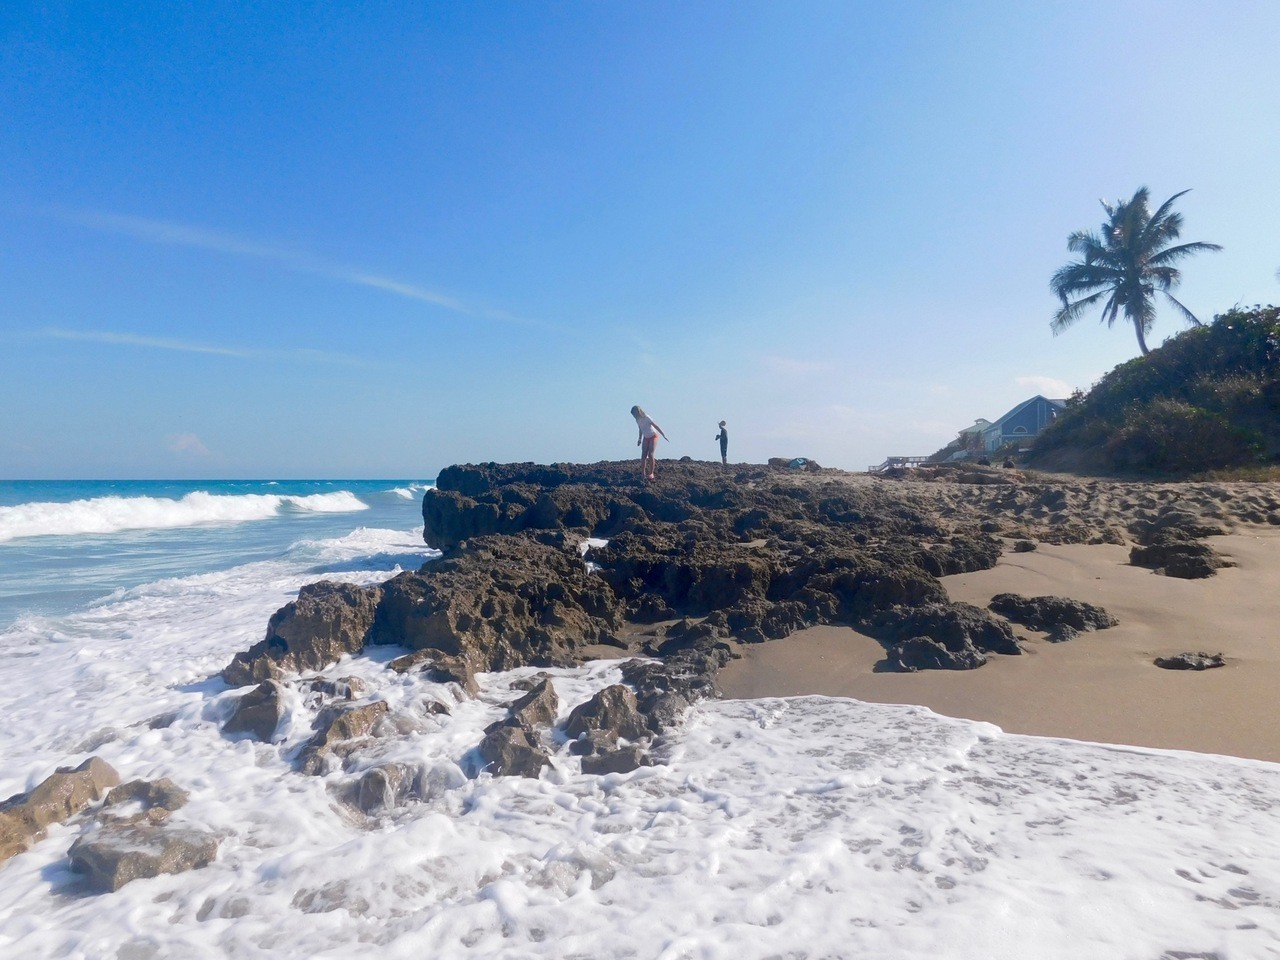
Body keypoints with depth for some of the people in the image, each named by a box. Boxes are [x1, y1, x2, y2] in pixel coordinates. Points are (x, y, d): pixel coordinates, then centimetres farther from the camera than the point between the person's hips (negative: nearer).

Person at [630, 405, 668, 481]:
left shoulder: (647, 418, -25)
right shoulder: (637, 420, -5)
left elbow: (656, 426, -21)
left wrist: (664, 436, -20)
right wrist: (640, 439, 18)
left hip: (653, 436, -6)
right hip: (646, 438, 6)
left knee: (650, 454, -15)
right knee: (643, 455, -6)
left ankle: (651, 473, -6)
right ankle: (643, 474, -4)